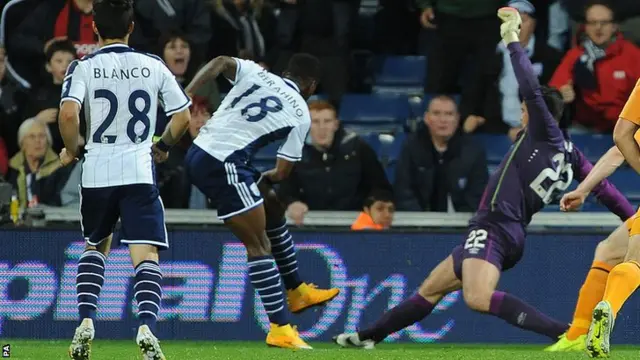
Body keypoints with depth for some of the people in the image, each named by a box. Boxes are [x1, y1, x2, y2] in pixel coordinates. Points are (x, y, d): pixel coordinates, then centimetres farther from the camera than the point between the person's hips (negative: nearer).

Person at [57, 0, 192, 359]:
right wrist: (163, 146, 24)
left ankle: (86, 320, 7)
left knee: (96, 246, 23)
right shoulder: (153, 66, 4)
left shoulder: (84, 67, -2)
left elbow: (69, 113, -17)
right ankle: (147, 326, -27)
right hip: (139, 172, -1)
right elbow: (183, 116, 6)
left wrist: (71, 151, 1)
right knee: (146, 254, -4)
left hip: (97, 172, 1)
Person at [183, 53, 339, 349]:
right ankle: (280, 329, -4)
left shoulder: (255, 73, 14)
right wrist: (266, 178, 23)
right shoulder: (300, 114, 3)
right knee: (258, 244, -1)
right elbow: (283, 172, 1)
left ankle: (296, 292, 34)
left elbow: (220, 63, -4)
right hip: (223, 166, -7)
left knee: (273, 210, 23)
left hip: (197, 155, 7)